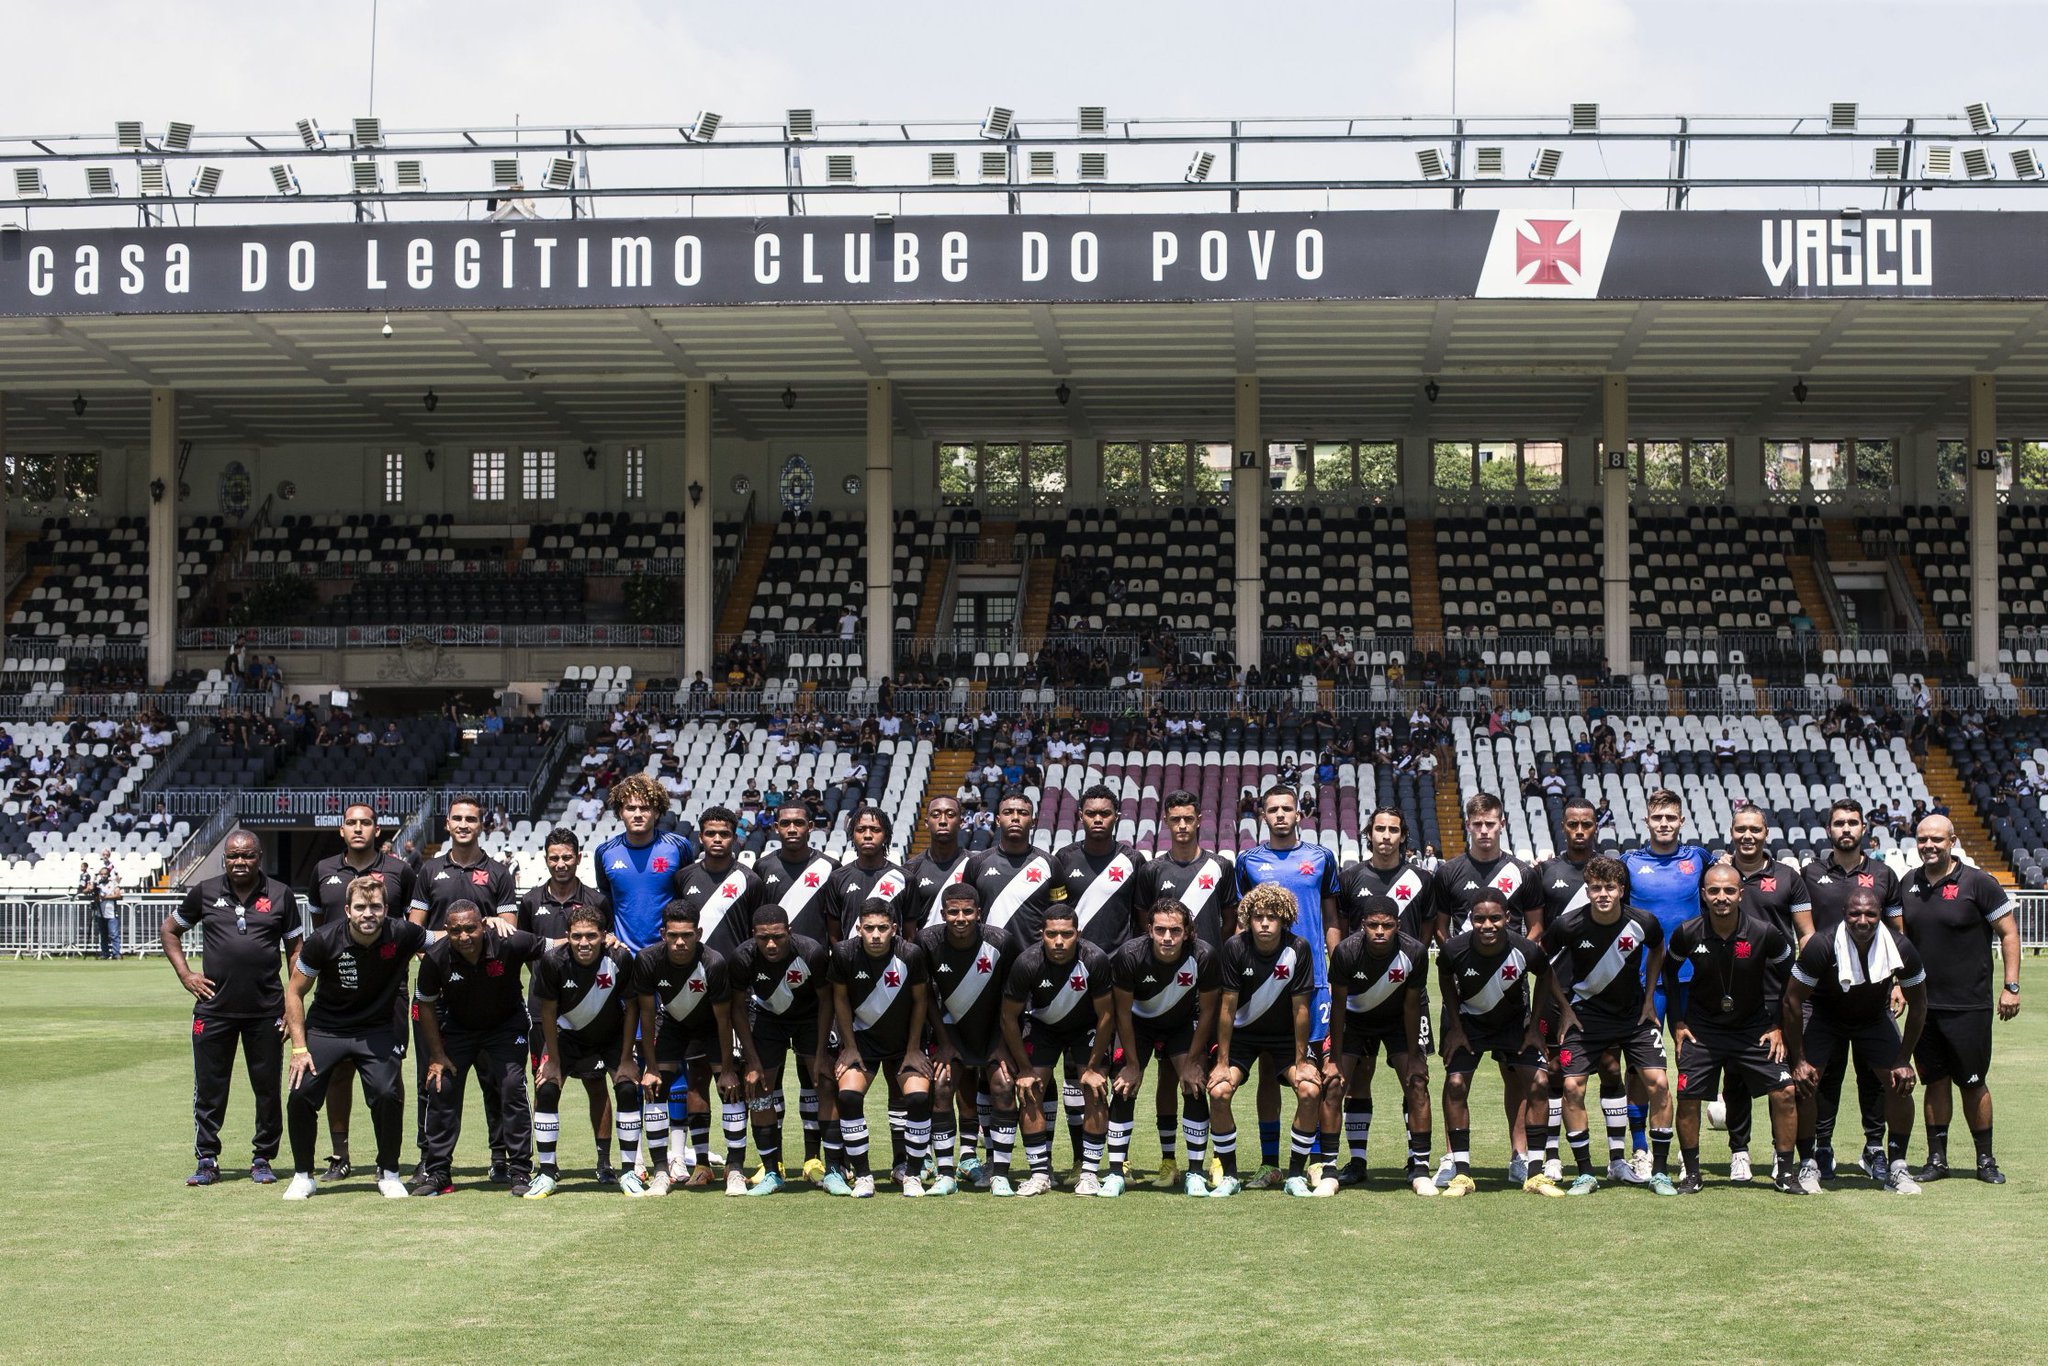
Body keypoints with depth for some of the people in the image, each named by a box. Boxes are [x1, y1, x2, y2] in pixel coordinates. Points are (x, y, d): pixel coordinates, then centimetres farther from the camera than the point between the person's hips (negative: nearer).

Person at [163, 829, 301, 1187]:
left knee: (267, 1089, 4)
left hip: (266, 1010, 0)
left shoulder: (280, 895, 5)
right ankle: (207, 1161, 14)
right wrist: (185, 975, 5)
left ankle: (263, 1159, 16)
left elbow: (295, 950, 10)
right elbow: (168, 930, 18)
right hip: (214, 1007, 0)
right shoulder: (204, 892, 6)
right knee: (209, 1088, 4)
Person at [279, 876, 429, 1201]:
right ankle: (303, 1176, 8)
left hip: (377, 1030, 0)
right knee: (301, 1094, -14)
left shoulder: (401, 935, -18)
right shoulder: (323, 940, -19)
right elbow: (295, 992, -6)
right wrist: (299, 1048, -10)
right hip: (324, 1028, 0)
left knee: (388, 1094, -20)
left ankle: (389, 1173, 4)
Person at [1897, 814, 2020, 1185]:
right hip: (1923, 1003, 4)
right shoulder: (1909, 885, 7)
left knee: (1972, 1083, 1)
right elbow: (1901, 938, 18)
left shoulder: (1978, 883, -7)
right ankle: (1937, 1159, 14)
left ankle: (1985, 1161, 13)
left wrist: (2010, 986, -9)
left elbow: (2009, 933, -4)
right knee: (1935, 1081, 7)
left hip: (1969, 1004, -4)